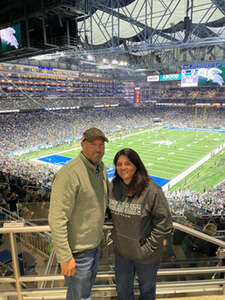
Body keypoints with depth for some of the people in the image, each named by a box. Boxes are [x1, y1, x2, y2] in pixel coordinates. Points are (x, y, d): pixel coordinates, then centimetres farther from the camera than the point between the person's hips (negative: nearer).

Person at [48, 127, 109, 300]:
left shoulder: (101, 168, -1)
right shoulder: (69, 174, -28)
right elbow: (57, 219, -28)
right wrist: (65, 257, -24)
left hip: (95, 245, 8)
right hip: (77, 251, -8)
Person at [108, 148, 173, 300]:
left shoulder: (152, 190, -26)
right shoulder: (112, 187, -10)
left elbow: (164, 223, -20)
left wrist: (148, 248, -17)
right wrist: (116, 237, 4)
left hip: (146, 256, -4)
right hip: (121, 251, 4)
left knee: (147, 288, 26)